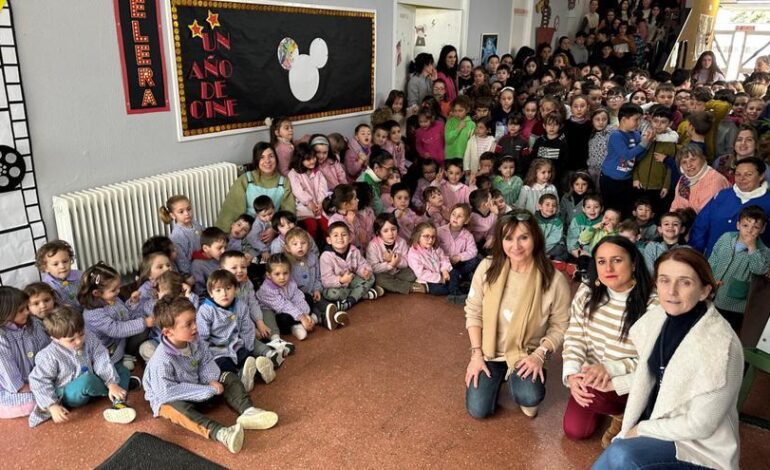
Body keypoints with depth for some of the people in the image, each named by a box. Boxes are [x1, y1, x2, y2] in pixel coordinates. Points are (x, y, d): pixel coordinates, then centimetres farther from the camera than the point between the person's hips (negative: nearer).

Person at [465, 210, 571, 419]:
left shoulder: (554, 279, -18)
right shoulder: (487, 268, -13)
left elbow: (560, 326, -8)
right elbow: (473, 312, -4)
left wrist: (540, 354, -20)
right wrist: (476, 353, -8)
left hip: (527, 353, -2)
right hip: (490, 350, 2)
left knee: (529, 398, -29)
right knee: (478, 409, -7)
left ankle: (516, 377, 8)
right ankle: (498, 376, 24)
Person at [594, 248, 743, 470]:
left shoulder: (720, 345, -27)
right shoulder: (657, 316, -8)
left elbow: (701, 425, -21)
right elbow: (643, 377, 1)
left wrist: (641, 429, -12)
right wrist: (627, 430, -4)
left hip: (700, 443, -6)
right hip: (659, 420, 6)